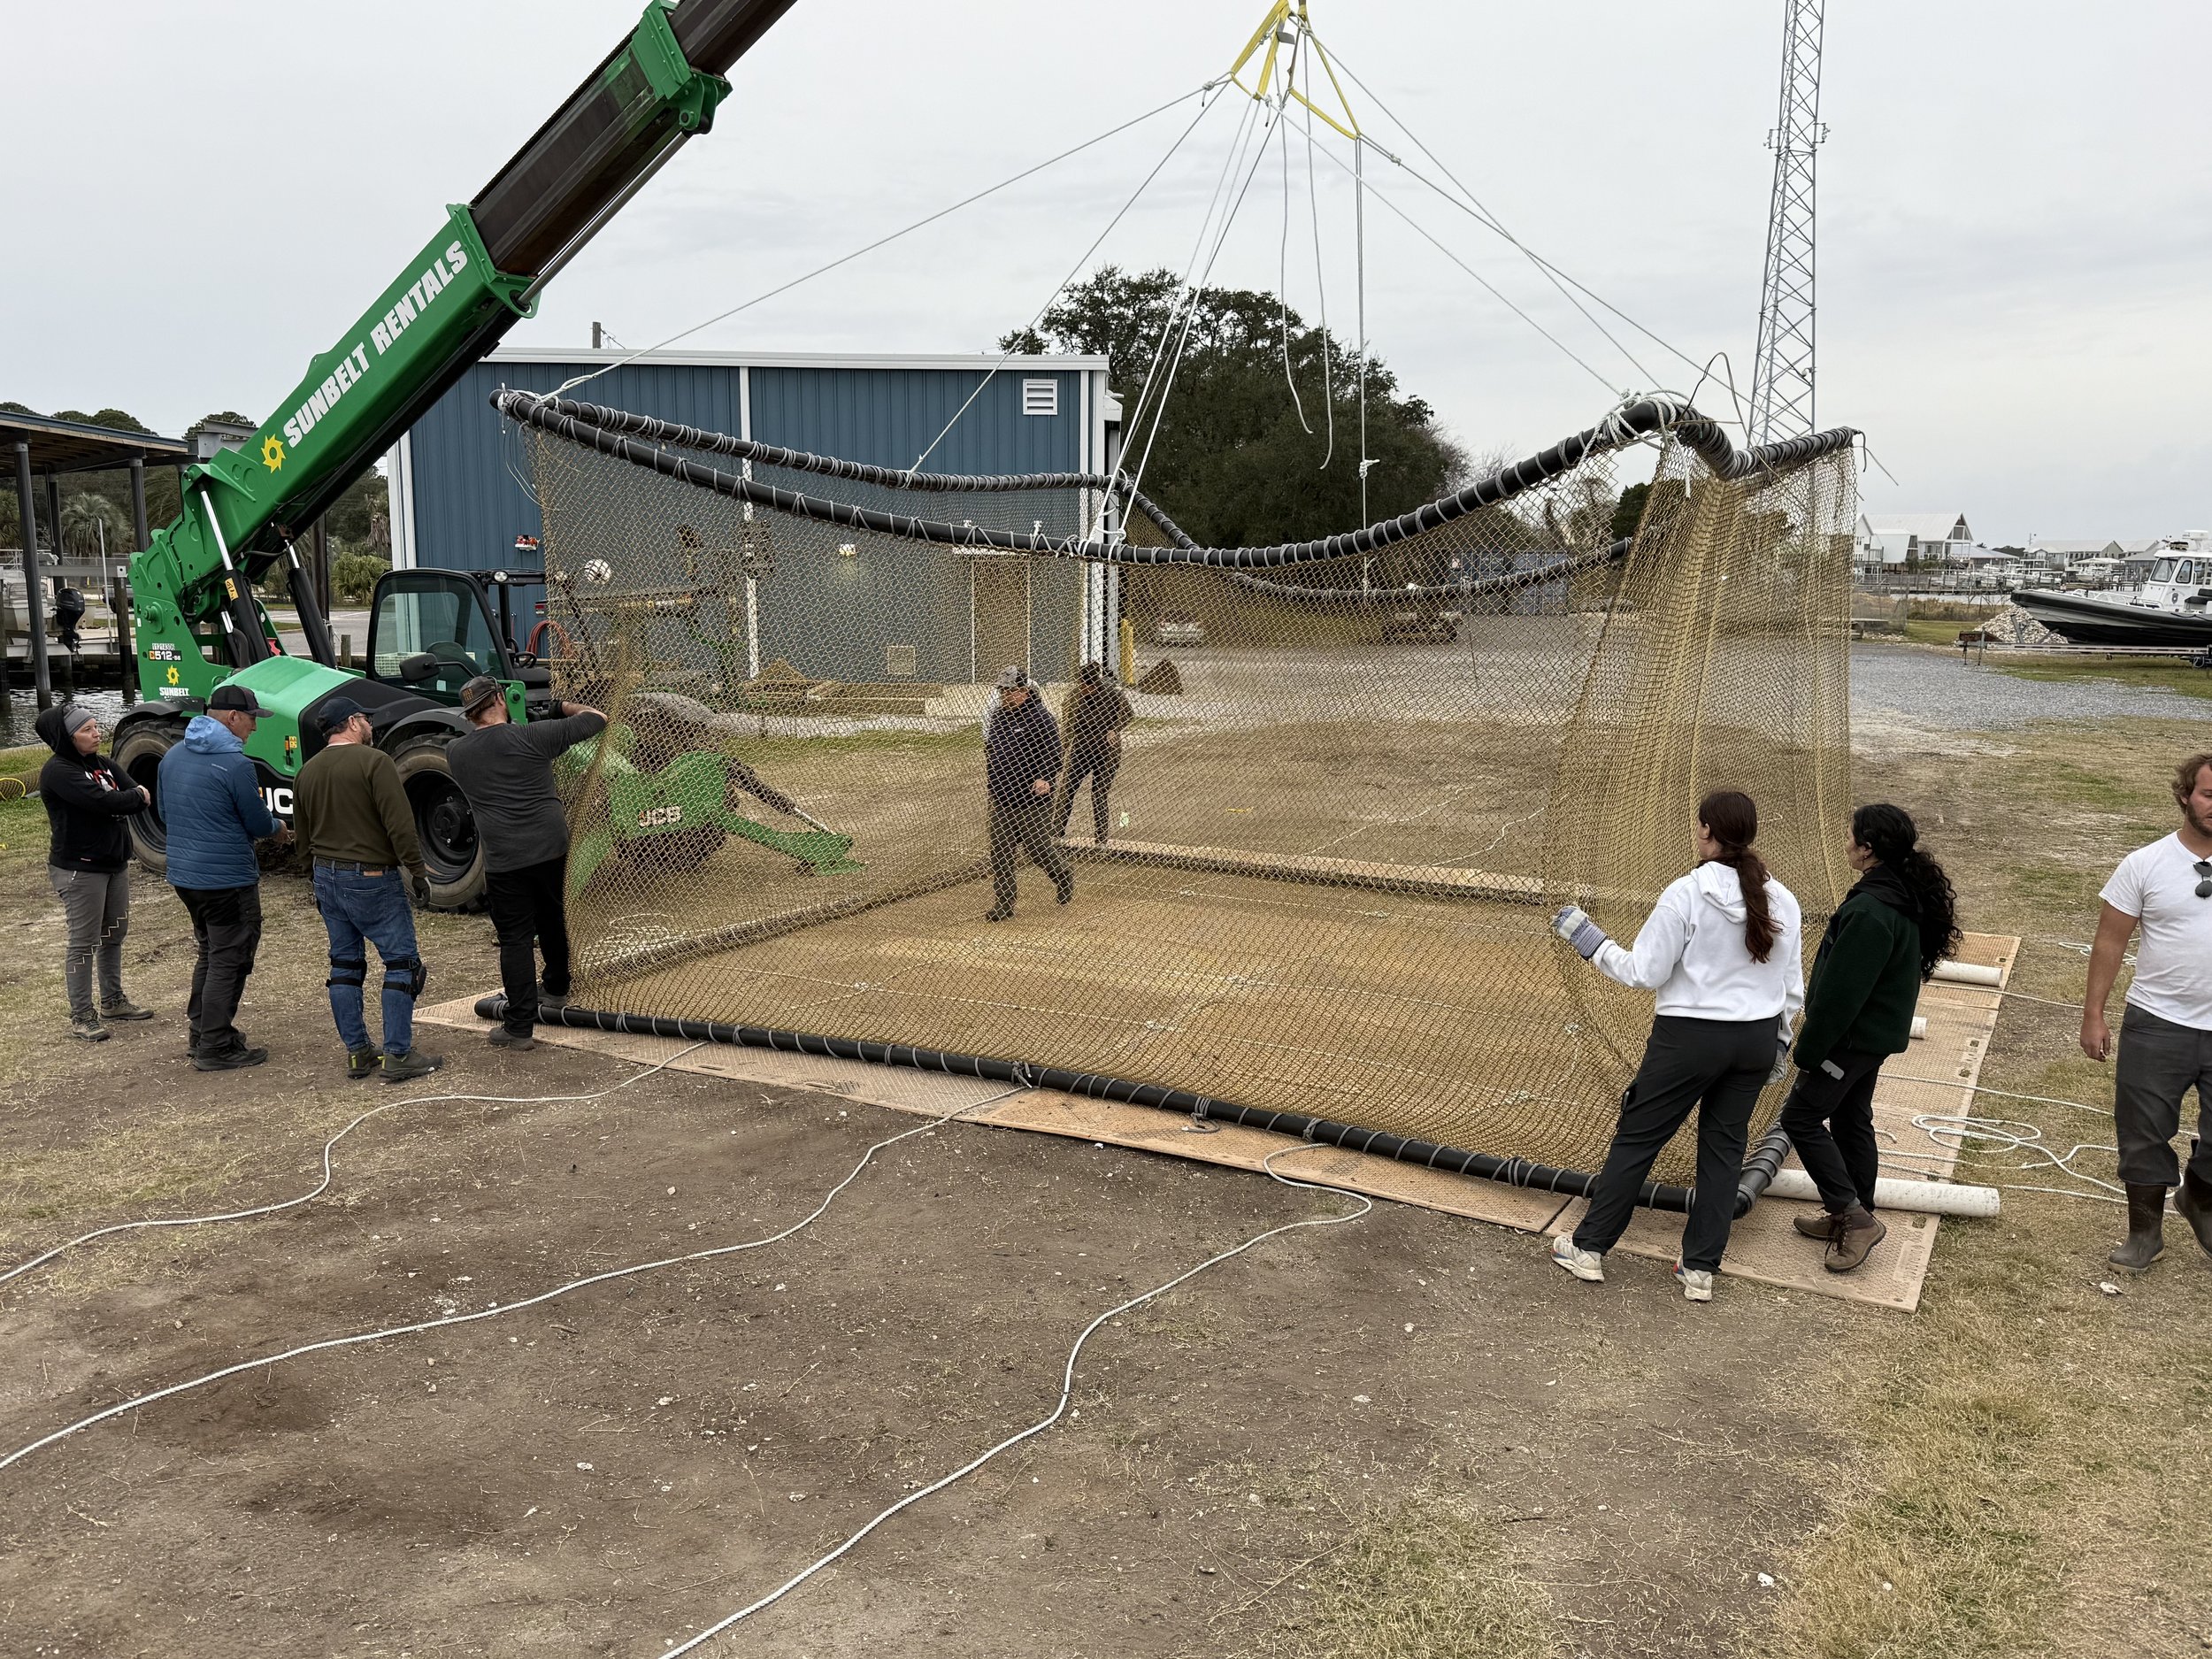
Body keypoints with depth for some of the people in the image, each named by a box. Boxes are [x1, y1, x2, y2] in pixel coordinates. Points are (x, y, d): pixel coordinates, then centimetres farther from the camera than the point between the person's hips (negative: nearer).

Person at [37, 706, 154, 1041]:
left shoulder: (103, 764, 9)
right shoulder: (57, 772, -15)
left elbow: (141, 797, 2)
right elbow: (102, 802, -25)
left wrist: (123, 799, -17)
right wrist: (136, 796, -9)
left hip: (115, 864, 8)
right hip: (79, 869, -8)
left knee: (114, 934, 16)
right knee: (84, 942, -2)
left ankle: (112, 1001, 30)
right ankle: (81, 1016, 5)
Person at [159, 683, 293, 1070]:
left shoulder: (173, 755, 7)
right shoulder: (235, 763, -19)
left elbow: (165, 814, 17)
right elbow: (258, 823, -12)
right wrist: (278, 830, 9)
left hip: (184, 874, 9)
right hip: (227, 877, -9)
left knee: (210, 953, 23)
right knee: (229, 962, 1)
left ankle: (201, 1031, 31)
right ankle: (215, 1049, 5)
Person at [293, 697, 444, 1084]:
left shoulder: (307, 772, 11)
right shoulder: (374, 761, -13)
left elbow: (303, 838, 17)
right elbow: (400, 824, -18)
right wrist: (418, 871, -11)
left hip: (327, 878, 8)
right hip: (371, 878, -8)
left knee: (345, 965, 13)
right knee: (402, 963, -2)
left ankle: (357, 1053, 15)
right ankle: (398, 1056, -4)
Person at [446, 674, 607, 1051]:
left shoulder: (455, 752, 2)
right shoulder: (533, 737, -6)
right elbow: (598, 718, 0)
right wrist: (565, 707, 18)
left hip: (503, 860, -1)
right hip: (551, 847, 1)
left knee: (515, 938, 3)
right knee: (552, 920, 23)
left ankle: (520, 1026, -1)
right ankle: (556, 988, 44)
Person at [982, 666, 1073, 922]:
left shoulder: (1040, 717, -10)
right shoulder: (997, 716, 13)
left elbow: (1053, 753, -14)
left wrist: (1044, 778, -27)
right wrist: (988, 776, 20)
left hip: (1032, 799, -6)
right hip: (1000, 798, 6)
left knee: (1037, 847, 0)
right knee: (999, 850, 3)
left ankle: (1064, 875, 31)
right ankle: (1003, 903, 10)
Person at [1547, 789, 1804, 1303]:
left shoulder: (1686, 895, -18)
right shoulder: (1781, 901, -1)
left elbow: (1644, 972, -14)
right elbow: (1792, 988, 7)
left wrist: (1592, 943, -1)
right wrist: (1775, 1046, 20)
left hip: (1690, 1038, -5)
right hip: (1756, 1041, 5)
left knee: (1636, 1140, 7)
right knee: (1724, 1148, 15)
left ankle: (1589, 1247, 16)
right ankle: (1700, 1269, 20)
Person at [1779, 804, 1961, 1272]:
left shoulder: (1871, 911, -28)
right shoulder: (1907, 896, 5)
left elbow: (1841, 990, -26)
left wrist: (1809, 1050, -17)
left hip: (1853, 1035, -10)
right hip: (1877, 1033, 10)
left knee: (1801, 1116, -1)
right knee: (1851, 1120, 19)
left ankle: (1854, 1216, 0)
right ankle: (1853, 1217, 30)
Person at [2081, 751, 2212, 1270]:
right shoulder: (2145, 865, -7)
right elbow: (2110, 941, -2)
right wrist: (2093, 1014, -3)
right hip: (2157, 1026, -1)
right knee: (2145, 1134, 8)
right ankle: (2145, 1233, 25)